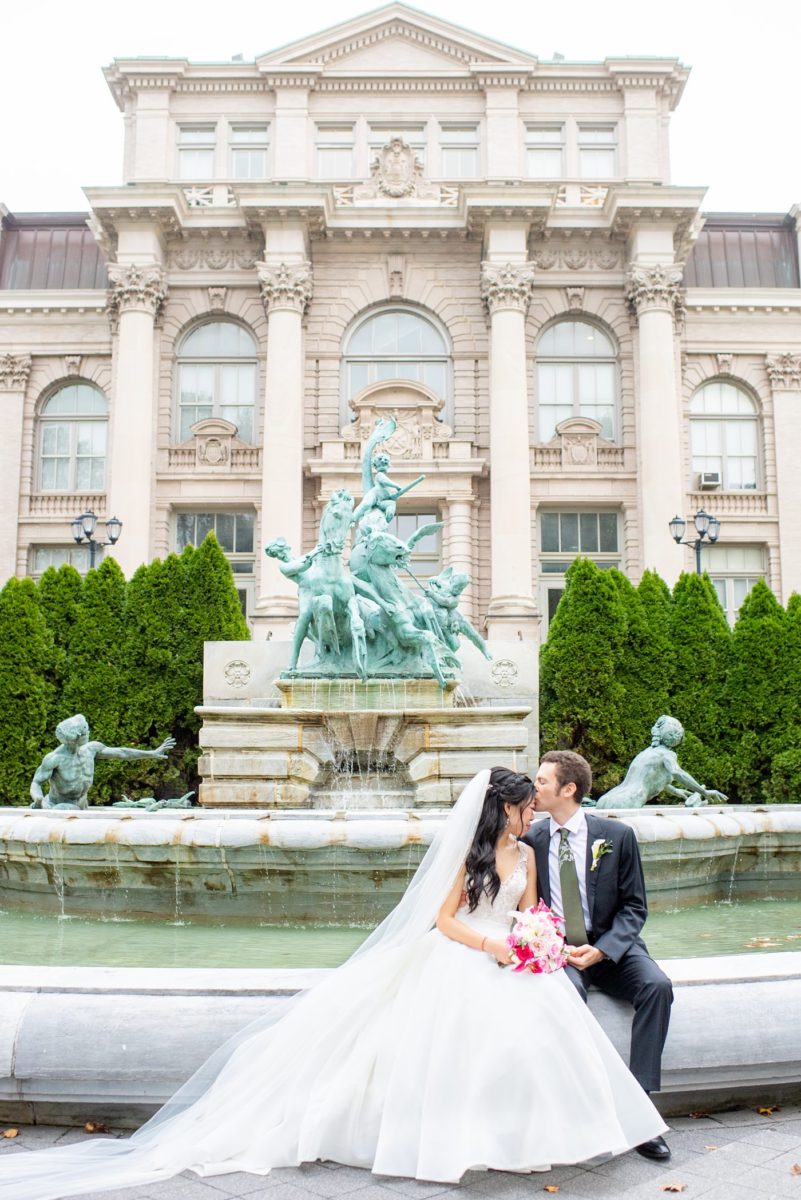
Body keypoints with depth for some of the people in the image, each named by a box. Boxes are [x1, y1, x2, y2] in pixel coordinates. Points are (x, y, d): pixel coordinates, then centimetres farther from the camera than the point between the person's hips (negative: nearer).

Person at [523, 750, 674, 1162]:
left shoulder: (616, 835, -2)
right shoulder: (530, 839, 0)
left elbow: (634, 907, 1)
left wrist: (602, 949, -16)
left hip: (610, 946, 1)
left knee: (657, 986, -27)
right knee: (569, 992, -33)